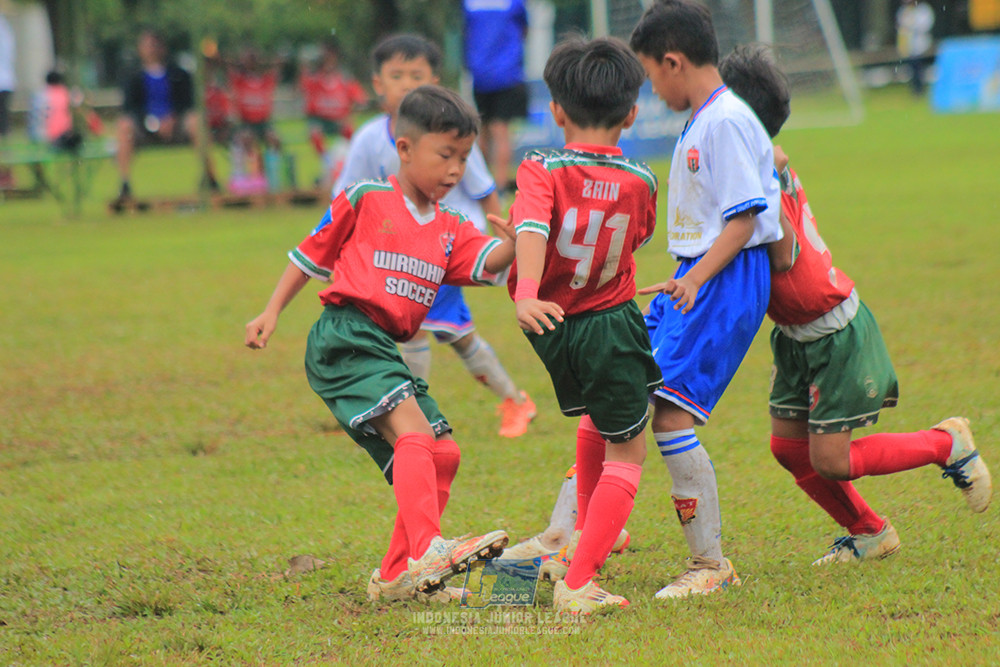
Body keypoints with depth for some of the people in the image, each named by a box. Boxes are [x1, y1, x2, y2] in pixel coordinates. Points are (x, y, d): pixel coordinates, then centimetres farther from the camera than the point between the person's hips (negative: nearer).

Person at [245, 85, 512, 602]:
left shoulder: (450, 230, 18)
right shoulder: (366, 200, 2)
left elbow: (487, 261, -2)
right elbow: (312, 254, 10)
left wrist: (522, 236, -22)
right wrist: (270, 314, 5)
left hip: (385, 352, 8)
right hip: (344, 338, -8)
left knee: (442, 453, 6)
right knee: (414, 433, -24)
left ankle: (395, 576, 15)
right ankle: (428, 550, -37)